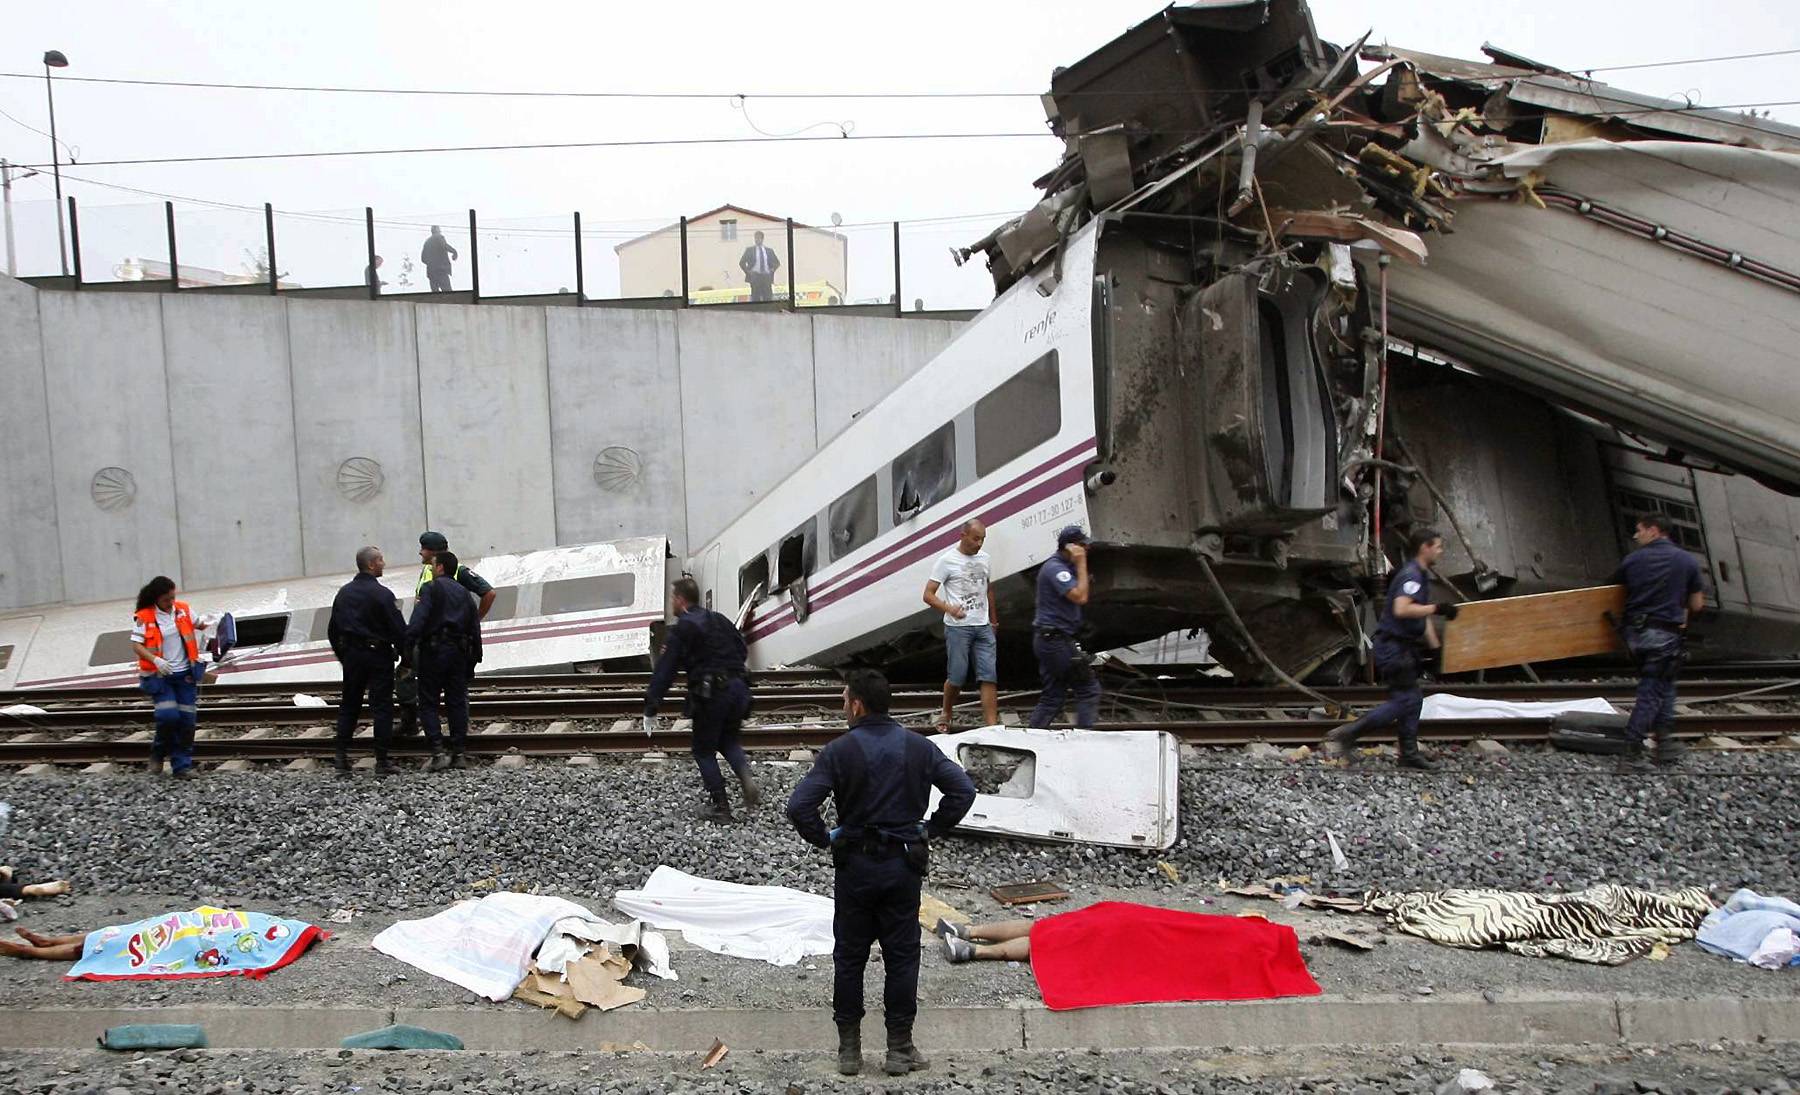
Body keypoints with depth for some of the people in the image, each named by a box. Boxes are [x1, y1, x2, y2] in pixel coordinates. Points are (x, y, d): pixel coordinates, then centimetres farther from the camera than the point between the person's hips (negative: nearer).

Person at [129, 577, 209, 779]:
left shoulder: (183, 610, 4)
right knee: (168, 715, -17)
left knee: (187, 719, 0)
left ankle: (182, 766, 9)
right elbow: (136, 644, -10)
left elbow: (199, 625, 21)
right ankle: (158, 752, 12)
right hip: (160, 676, -3)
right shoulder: (144, 617, -6)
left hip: (185, 674, 3)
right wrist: (155, 660, -24)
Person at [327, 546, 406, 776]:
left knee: (349, 705, 14)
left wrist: (342, 655, 22)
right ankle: (382, 761, 0)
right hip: (378, 655, -6)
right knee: (382, 707, -1)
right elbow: (398, 630, -16)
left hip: (351, 655, 6)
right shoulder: (382, 594, -14)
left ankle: (342, 755, 13)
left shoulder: (344, 593, 7)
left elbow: (333, 629, 13)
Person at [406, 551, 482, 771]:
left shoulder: (431, 589, -3)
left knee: (428, 703, 0)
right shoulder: (464, 593, 17)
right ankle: (458, 754, 8)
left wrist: (407, 648, -21)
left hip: (433, 651, -5)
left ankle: (438, 753, -9)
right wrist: (473, 660, 20)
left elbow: (418, 620, -17)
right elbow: (475, 628, 17)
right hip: (459, 652, 6)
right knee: (457, 703, 8)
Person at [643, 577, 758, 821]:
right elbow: (742, 651, 21)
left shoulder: (682, 629, -5)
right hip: (738, 687, 6)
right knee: (728, 740, 24)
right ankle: (746, 778, -3)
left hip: (710, 693, -6)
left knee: (704, 751, 10)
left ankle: (720, 807, 9)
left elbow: (665, 671, -9)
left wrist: (650, 709, -8)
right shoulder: (720, 620, 16)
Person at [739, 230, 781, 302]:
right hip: (755, 276, -2)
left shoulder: (769, 250, 14)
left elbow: (777, 263, 22)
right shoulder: (749, 250, 7)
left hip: (767, 277, 2)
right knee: (756, 298, -6)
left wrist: (772, 269, 6)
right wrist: (747, 271, -2)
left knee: (768, 298, -4)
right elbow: (741, 262, 6)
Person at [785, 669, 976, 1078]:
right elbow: (964, 789, -4)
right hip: (904, 865, 2)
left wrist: (823, 838, -2)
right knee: (902, 958, 10)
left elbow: (799, 806, -18)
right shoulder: (918, 747, -2)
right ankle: (900, 1049, 16)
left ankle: (849, 1050, 19)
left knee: (849, 958, 11)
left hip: (854, 865, -1)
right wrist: (932, 830, 4)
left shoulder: (839, 751, -11)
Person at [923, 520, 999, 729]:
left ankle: (991, 725, -4)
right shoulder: (947, 560, -6)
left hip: (983, 627, 5)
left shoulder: (984, 558, 12)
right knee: (957, 677, 0)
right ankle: (946, 715, 25)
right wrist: (949, 609, -25)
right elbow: (928, 594, -9)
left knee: (989, 676, -3)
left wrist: (993, 618, 24)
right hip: (958, 627, -5)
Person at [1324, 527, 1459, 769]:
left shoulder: (1422, 576, 18)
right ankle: (1344, 735, -10)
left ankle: (1409, 753, 19)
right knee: (1404, 700, -9)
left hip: (1404, 647, 11)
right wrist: (1436, 608, -27)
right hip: (1393, 646, -11)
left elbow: (1423, 618, 23)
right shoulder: (1410, 574, -16)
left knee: (1412, 698, 12)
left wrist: (1435, 648, 19)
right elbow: (1401, 609, -32)